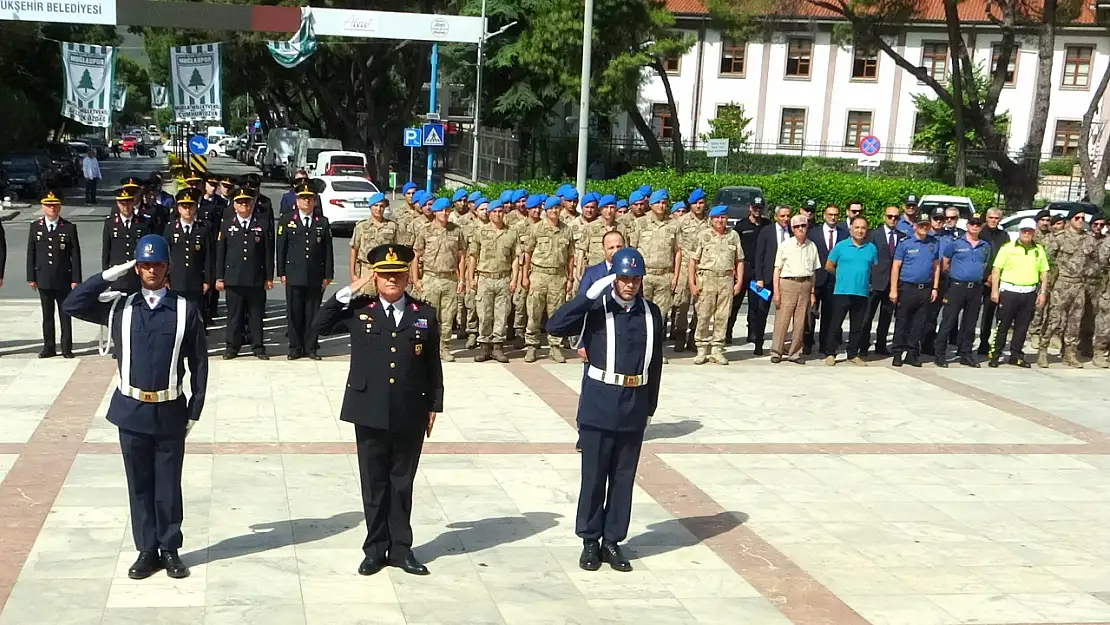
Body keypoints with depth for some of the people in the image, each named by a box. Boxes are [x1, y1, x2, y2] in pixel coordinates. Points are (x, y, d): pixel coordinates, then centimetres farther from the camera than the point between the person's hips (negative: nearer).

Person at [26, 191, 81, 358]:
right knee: (47, 315, 8)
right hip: (43, 280, 2)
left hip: (63, 279, -2)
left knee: (65, 315, 3)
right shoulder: (35, 227, 5)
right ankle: (49, 347, 15)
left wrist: (76, 279, -6)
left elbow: (75, 255, -2)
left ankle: (67, 348, 9)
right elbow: (31, 254, 7)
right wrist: (31, 277, 2)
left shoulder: (69, 228, -1)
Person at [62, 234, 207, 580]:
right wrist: (109, 275, -7)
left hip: (170, 413, -2)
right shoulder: (120, 309, 3)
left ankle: (170, 549, 21)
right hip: (131, 412, 2)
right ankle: (146, 550, 21)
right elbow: (72, 305, -4)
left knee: (168, 484, 8)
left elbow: (199, 364, 0)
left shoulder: (186, 310, -3)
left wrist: (195, 410, -2)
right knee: (139, 484, 10)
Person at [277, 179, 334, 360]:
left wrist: (328, 275, 2)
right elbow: (281, 248, 5)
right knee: (294, 313, 3)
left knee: (313, 313, 4)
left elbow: (328, 250, 6)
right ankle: (295, 348, 11)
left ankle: (311, 348, 12)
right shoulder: (286, 221, 5)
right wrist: (281, 272, -1)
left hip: (316, 276, 1)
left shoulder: (323, 222, 7)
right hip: (294, 275, 0)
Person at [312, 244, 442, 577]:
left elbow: (433, 365, 7)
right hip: (370, 415, 0)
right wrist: (347, 293, -10)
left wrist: (434, 406, 4)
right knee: (374, 484, 8)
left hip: (410, 416, 0)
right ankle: (375, 549, 19)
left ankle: (400, 548, 20)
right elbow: (320, 325, -6)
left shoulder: (424, 314, 4)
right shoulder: (359, 311, 3)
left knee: (402, 483, 10)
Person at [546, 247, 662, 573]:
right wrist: (590, 294, -23)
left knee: (623, 478, 10)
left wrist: (649, 406, 11)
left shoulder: (651, 313, 4)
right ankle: (590, 541, 18)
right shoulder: (596, 309, -5)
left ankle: (612, 541, 22)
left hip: (634, 409, 3)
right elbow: (555, 326, -20)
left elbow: (655, 363, 10)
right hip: (598, 406, -3)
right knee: (593, 476, 5)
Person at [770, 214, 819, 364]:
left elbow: (813, 271, 13)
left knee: (800, 323, 5)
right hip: (787, 283, -3)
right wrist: (776, 291, -5)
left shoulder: (812, 246, 9)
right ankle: (776, 352, 4)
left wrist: (812, 292, 10)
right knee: (782, 320, -5)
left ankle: (795, 353, 13)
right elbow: (777, 269, 1)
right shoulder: (784, 245, 2)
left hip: (805, 285, 3)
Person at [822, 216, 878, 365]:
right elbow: (829, 266, 6)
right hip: (842, 292, -2)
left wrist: (866, 280, 9)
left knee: (857, 327, 9)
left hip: (862, 293, 2)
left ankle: (853, 354, 18)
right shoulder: (840, 246, 0)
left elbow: (874, 268, 16)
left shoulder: (871, 248, 7)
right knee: (835, 324, -1)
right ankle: (830, 353, 7)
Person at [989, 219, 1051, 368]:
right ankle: (995, 355, 6)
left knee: (1022, 326, 9)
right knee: (1003, 325, 0)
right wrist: (994, 290, -10)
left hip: (1029, 293, 4)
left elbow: (1044, 272, 12)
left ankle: (1016, 355, 18)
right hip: (1009, 291, -3)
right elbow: (996, 269, -4)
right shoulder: (1008, 248, -2)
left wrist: (1043, 292, 4)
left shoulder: (1039, 250, 9)